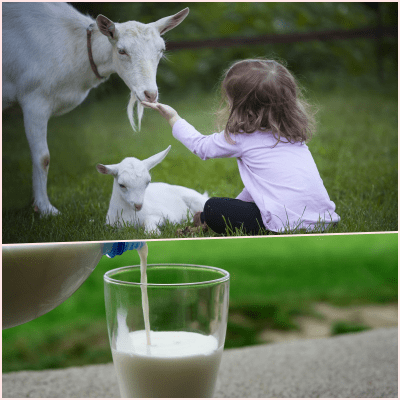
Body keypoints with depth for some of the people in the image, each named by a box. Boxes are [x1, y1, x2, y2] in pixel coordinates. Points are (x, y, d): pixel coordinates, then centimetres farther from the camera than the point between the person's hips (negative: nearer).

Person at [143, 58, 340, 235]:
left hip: (287, 223, -8)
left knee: (213, 208, 0)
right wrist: (241, 201, 38)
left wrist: (174, 119, 29)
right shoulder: (291, 132, 17)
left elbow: (201, 146, 17)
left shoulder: (243, 137, -3)